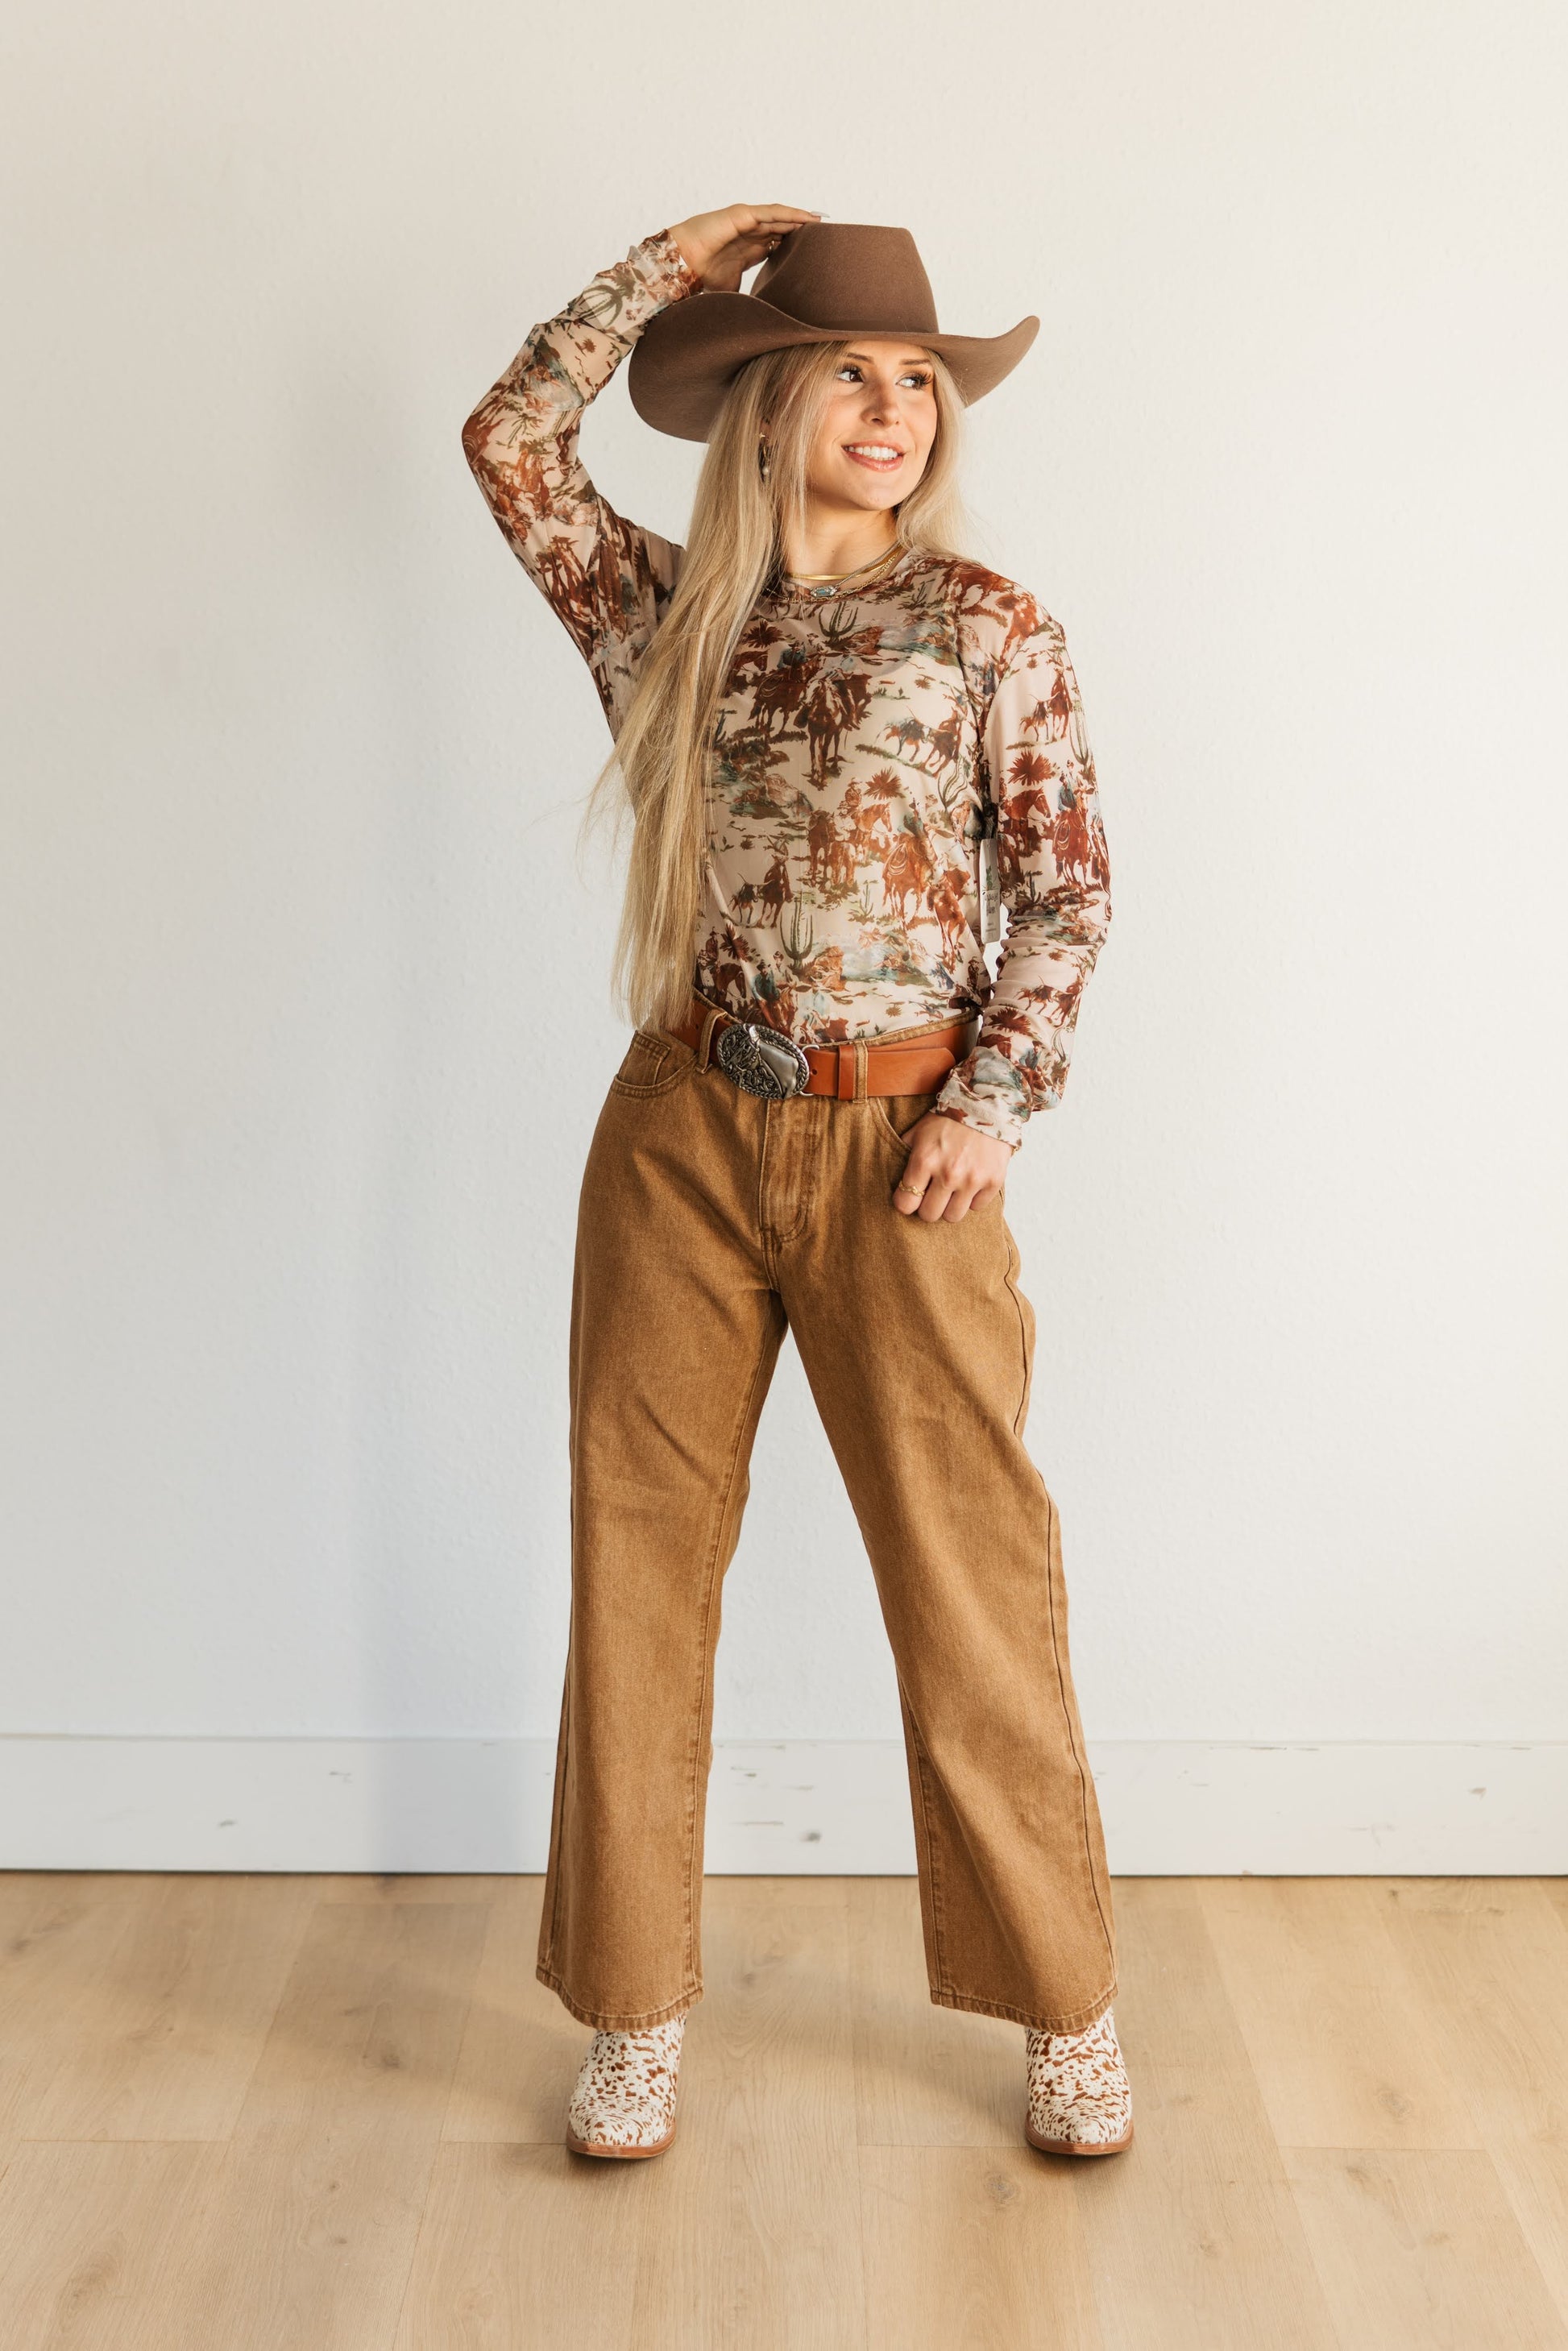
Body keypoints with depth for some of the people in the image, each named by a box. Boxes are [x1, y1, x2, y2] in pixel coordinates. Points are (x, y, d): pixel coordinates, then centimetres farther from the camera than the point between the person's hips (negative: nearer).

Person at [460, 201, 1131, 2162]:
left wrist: (998, 1100, -9)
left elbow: (1069, 883, 0)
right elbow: (508, 439, 8)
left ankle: (1063, 2007, 21)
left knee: (969, 1571, 2)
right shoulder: (671, 614, 10)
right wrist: (667, 264, 8)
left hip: (897, 1143, -2)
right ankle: (637, 2007, 23)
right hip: (680, 1134, 3)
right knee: (640, 1558, 6)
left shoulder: (986, 625, 2)